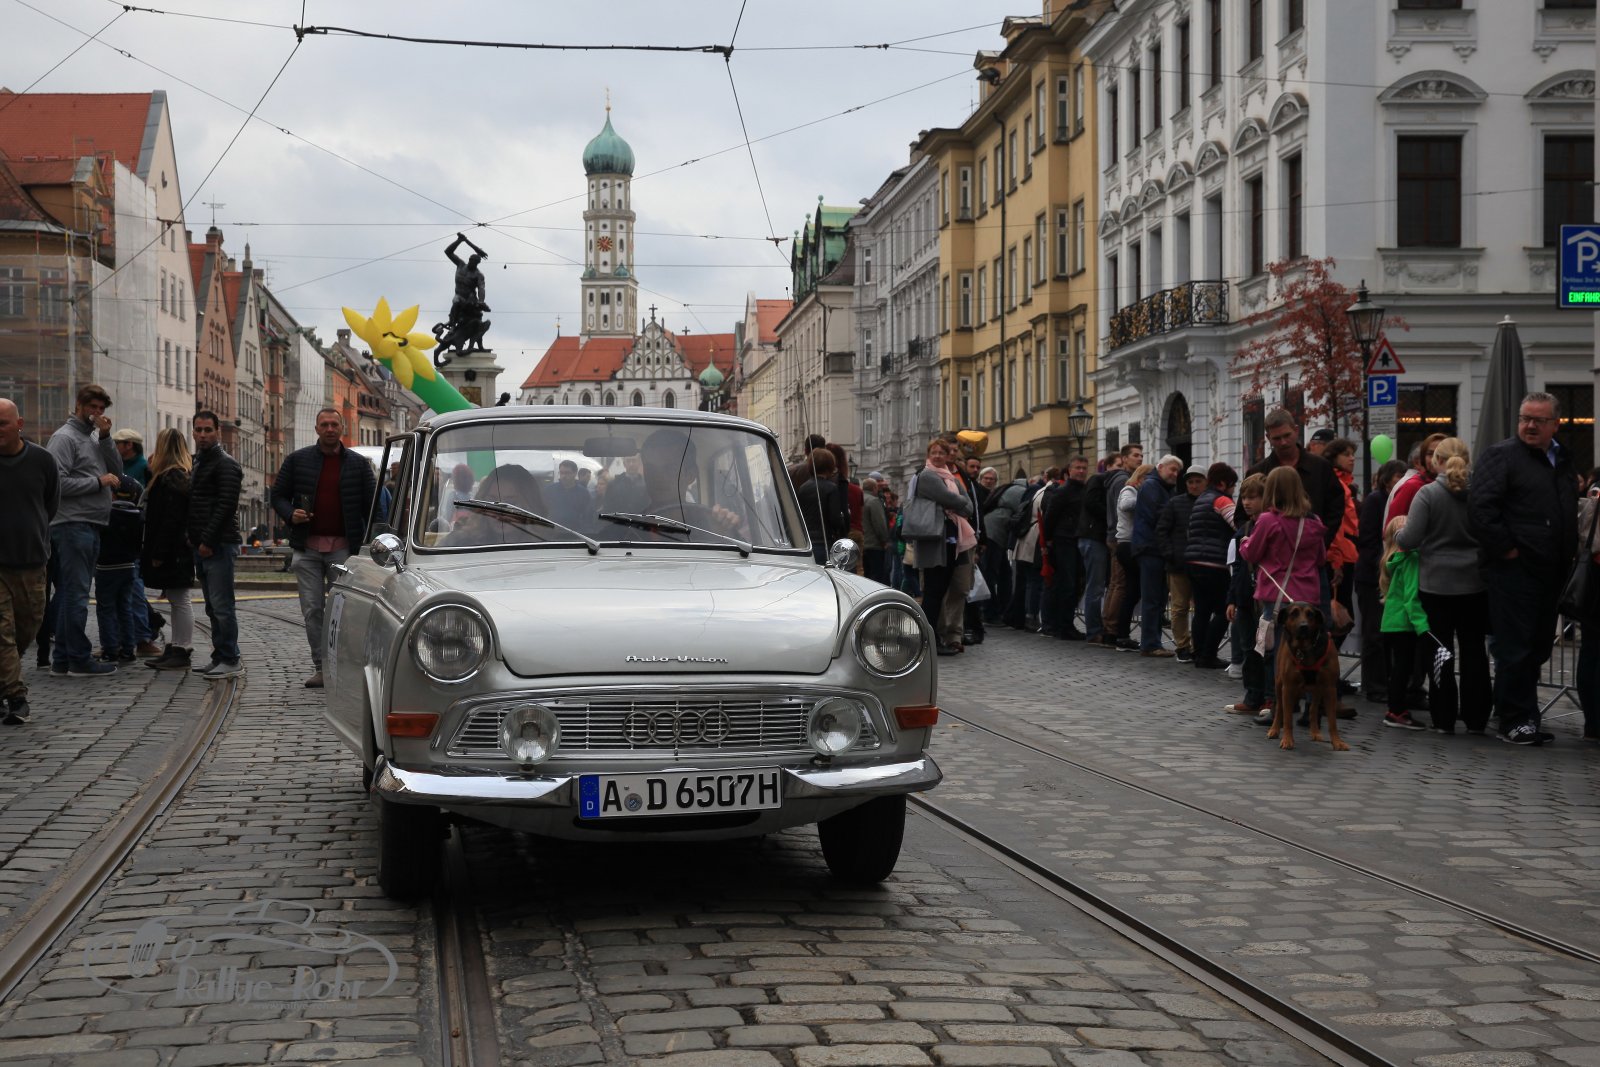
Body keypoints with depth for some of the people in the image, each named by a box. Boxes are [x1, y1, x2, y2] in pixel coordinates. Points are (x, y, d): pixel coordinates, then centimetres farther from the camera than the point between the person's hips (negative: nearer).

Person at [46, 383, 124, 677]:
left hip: (90, 526, 9)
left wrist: (105, 438, 1)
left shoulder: (94, 439, 19)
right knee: (76, 593, -7)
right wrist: (98, 481, -11)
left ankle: (63, 659, 15)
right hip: (72, 524, -9)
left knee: (71, 594, 11)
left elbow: (117, 472, 10)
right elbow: (58, 482, -16)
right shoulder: (64, 438, -6)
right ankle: (80, 659, -6)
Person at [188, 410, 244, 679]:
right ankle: (220, 657, 15)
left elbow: (226, 505, -18)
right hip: (202, 546, 10)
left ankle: (231, 661, -8)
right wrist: (193, 537, 14)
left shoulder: (225, 464, -9)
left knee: (221, 605, -10)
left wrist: (207, 540, -20)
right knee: (213, 608, 11)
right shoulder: (199, 463, 20)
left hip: (218, 545, -10)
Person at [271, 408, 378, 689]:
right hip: (307, 548, 1)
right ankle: (320, 667, 7)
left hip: (344, 548, -1)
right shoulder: (297, 460, 8)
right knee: (312, 609, 1)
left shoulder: (358, 464, 6)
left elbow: (372, 505, 7)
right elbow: (278, 495, 12)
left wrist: (371, 544, -3)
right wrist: (290, 514, -9)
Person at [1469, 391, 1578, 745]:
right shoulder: (1501, 455, -6)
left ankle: (1523, 716, 20)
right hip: (1515, 570, -8)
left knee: (1538, 648, 11)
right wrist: (1506, 549, -16)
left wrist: (1570, 551, 14)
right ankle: (1516, 721, 0)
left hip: (1551, 571, 8)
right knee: (1515, 649, -5)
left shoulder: (1562, 460, 17)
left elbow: (1571, 511, 28)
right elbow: (1480, 506, -16)